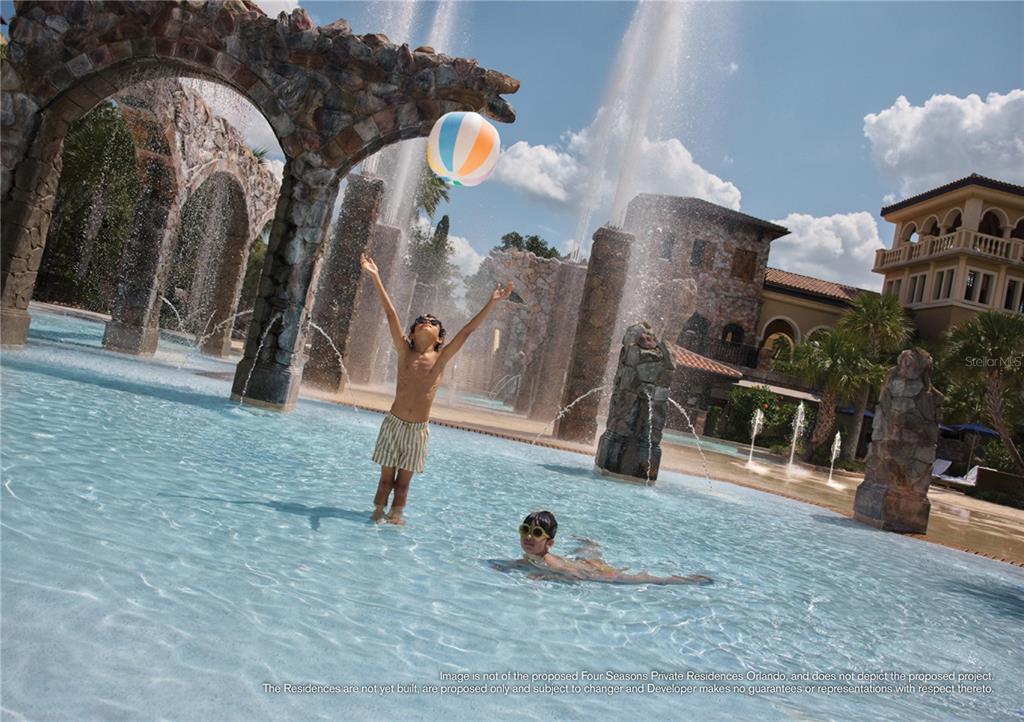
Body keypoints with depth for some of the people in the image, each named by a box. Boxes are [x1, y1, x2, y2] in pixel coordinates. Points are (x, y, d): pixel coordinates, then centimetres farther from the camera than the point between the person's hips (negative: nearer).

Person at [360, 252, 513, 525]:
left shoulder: (440, 358, -1)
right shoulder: (404, 352, -2)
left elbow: (467, 330, 0)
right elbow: (391, 314, -6)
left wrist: (492, 302, 1)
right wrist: (375, 277, -6)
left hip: (418, 430, 1)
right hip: (393, 423, 0)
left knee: (403, 481, 10)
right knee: (386, 477, 9)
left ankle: (395, 516, 22)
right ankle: (378, 513, 20)